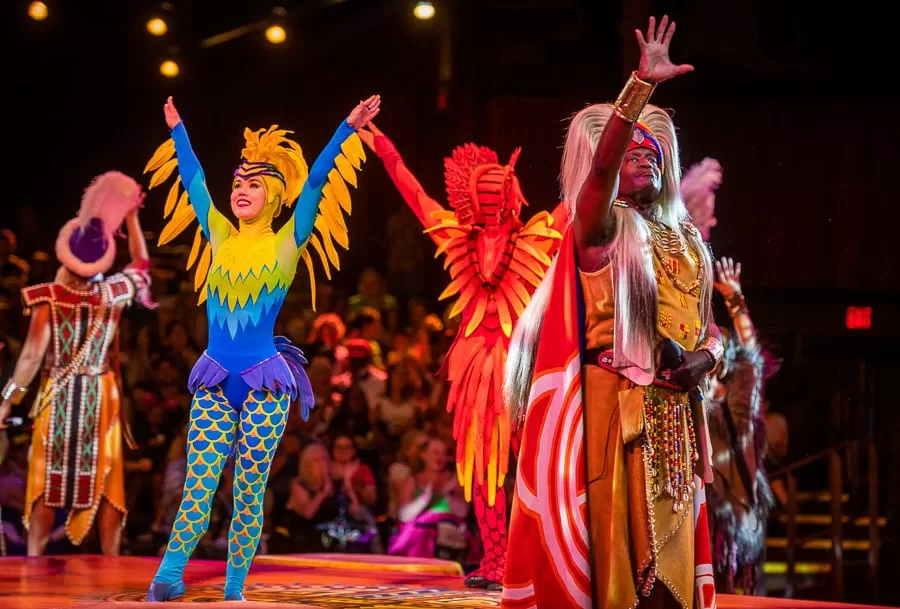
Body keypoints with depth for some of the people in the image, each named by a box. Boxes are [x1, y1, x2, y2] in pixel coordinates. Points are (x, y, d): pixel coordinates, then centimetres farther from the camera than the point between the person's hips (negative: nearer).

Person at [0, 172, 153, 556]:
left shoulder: (49, 297, -13)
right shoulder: (113, 293, -6)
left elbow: (33, 355, -14)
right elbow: (141, 265, 16)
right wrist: (130, 216, 19)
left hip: (56, 398, -1)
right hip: (100, 396, 1)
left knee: (47, 483, 3)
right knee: (104, 483, 7)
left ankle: (35, 560, 1)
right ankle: (112, 561, 7)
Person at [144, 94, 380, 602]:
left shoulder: (287, 243, 2)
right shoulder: (219, 237, 11)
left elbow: (315, 182, -3)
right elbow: (193, 180, 22)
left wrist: (348, 129, -8)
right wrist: (178, 130, 33)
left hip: (264, 381, -3)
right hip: (215, 379, 3)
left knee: (250, 490, -1)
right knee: (198, 483, -8)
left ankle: (234, 589, 4)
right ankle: (168, 576, -15)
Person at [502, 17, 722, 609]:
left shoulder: (686, 240, 17)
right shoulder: (601, 228, -2)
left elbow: (710, 322, 20)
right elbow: (599, 167, -22)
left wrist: (706, 357, -4)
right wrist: (641, 84, -30)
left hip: (675, 413, 6)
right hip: (614, 405, -6)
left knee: (668, 547, 7)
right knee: (612, 536, -8)